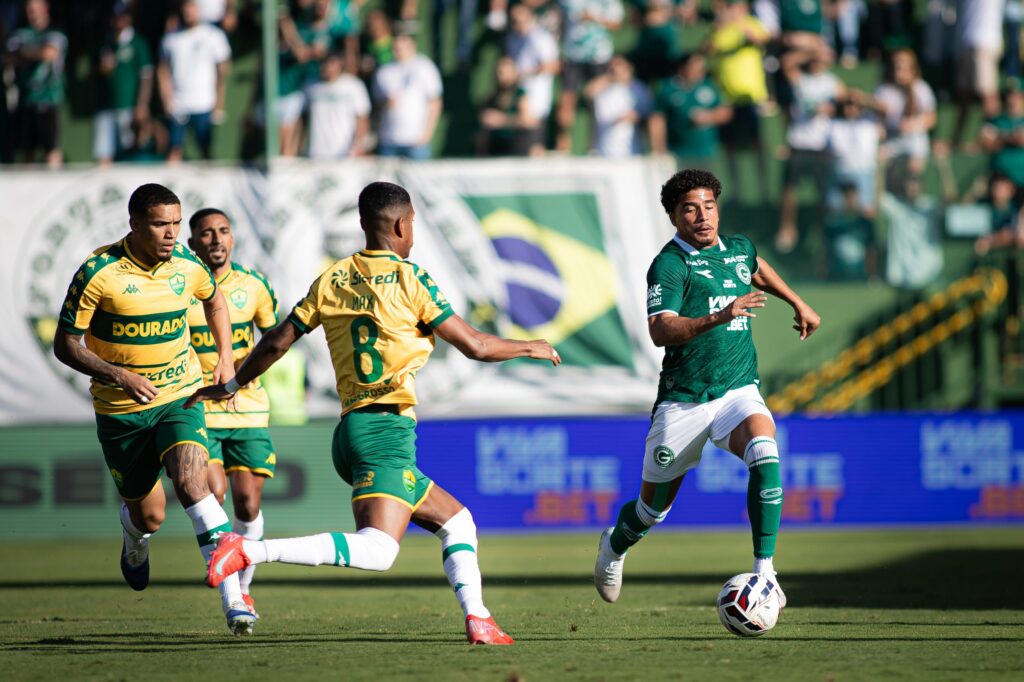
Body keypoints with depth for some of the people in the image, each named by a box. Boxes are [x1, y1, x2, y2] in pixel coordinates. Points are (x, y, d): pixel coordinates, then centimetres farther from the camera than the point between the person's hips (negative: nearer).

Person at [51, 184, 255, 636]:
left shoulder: (187, 266, -4)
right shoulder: (99, 273, -17)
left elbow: (214, 300, 21)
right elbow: (65, 345, -12)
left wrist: (225, 357, 9)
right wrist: (118, 375, -25)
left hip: (180, 397, 1)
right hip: (121, 411, -1)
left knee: (190, 480, -25)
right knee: (149, 517, 8)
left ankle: (233, 595, -31)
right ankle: (134, 542, 49)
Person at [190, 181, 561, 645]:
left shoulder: (331, 281, 11)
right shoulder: (409, 278, -3)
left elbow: (277, 342, 12)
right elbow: (474, 346, -3)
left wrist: (231, 386, 28)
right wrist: (530, 348, 15)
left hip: (353, 428, 8)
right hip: (387, 429, -8)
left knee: (456, 520, 19)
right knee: (376, 550, -20)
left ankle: (477, 620, 6)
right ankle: (250, 550, -32)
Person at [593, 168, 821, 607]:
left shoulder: (738, 249, 9)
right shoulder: (669, 264, -11)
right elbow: (660, 331, -27)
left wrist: (798, 304, 38)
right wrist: (719, 317, -38)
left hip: (739, 391, 3)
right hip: (682, 401, -3)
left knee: (765, 455, -30)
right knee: (654, 507, 11)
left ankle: (764, 570, -27)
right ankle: (614, 547, 46)